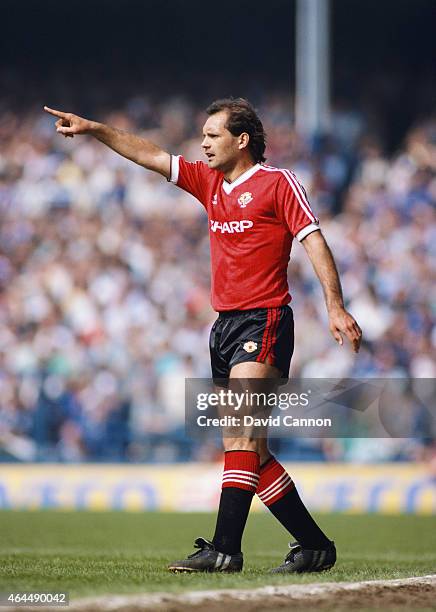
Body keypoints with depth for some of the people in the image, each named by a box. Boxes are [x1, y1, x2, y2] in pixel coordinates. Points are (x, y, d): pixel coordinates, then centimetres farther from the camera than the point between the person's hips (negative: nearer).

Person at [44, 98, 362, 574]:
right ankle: (314, 545, 11)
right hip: (224, 324, 8)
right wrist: (93, 129, 12)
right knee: (252, 453, 5)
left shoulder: (278, 183, -2)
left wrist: (335, 308, -16)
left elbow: (313, 240, -7)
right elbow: (150, 156, 19)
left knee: (239, 431, -20)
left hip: (263, 322, -8)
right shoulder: (209, 183, 17)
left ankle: (224, 548, -27)